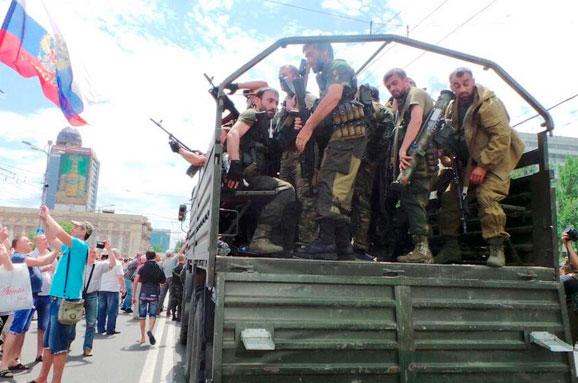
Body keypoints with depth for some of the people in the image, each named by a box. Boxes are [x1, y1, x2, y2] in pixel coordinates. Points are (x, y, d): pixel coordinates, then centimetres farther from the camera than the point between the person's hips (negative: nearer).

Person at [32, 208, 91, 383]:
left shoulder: (81, 246, -11)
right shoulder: (70, 248, 16)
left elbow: (59, 232, -24)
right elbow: (52, 239, 29)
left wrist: (48, 215, -9)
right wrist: (45, 220, 18)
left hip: (66, 300, -10)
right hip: (57, 298, 10)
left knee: (58, 344, -3)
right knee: (48, 341, 17)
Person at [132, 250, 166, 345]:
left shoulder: (142, 268, 2)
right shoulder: (159, 269, 2)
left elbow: (136, 281, -6)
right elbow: (163, 281, 8)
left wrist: (134, 295, -2)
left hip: (143, 293, 1)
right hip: (154, 294, -1)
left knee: (142, 315, 10)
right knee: (152, 314, 2)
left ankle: (142, 337, 14)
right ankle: (150, 330, -26)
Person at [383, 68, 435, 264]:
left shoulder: (416, 93, 2)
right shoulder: (403, 103, 31)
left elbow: (416, 120, -19)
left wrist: (403, 149, -26)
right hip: (413, 158, 10)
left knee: (412, 201, -17)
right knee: (410, 202, 7)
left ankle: (421, 247, -21)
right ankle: (423, 251, 9)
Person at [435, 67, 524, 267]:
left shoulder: (489, 104, -21)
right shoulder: (453, 107, 4)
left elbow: (502, 137, -26)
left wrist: (483, 166, -26)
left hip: (495, 158, -7)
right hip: (471, 159, 8)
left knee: (487, 196, -25)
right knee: (449, 195, 0)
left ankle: (497, 248, -14)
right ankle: (451, 245, 9)